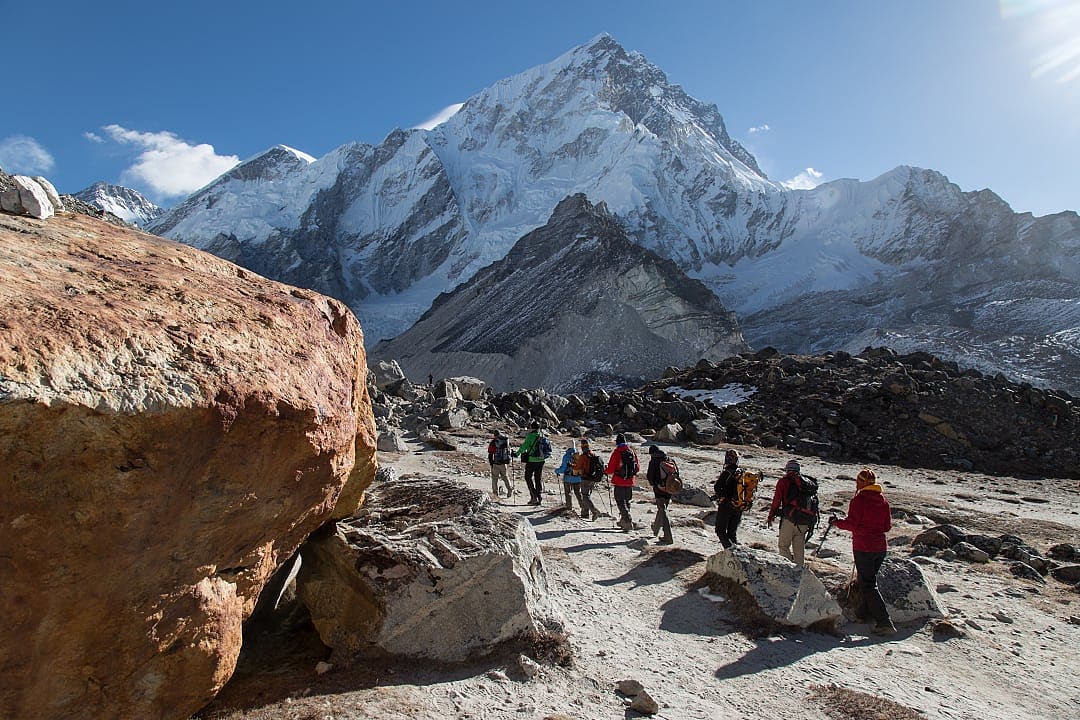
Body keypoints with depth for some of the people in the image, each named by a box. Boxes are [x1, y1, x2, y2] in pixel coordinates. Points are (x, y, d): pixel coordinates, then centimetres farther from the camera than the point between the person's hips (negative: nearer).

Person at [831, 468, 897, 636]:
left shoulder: (859, 499, -14)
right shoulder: (883, 500, 6)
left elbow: (851, 524, -16)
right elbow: (888, 526, 9)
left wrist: (836, 521, 0)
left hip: (863, 547, -7)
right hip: (881, 547, 7)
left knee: (868, 585, -3)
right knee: (869, 581, 21)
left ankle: (885, 623, -9)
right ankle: (863, 613, 30)